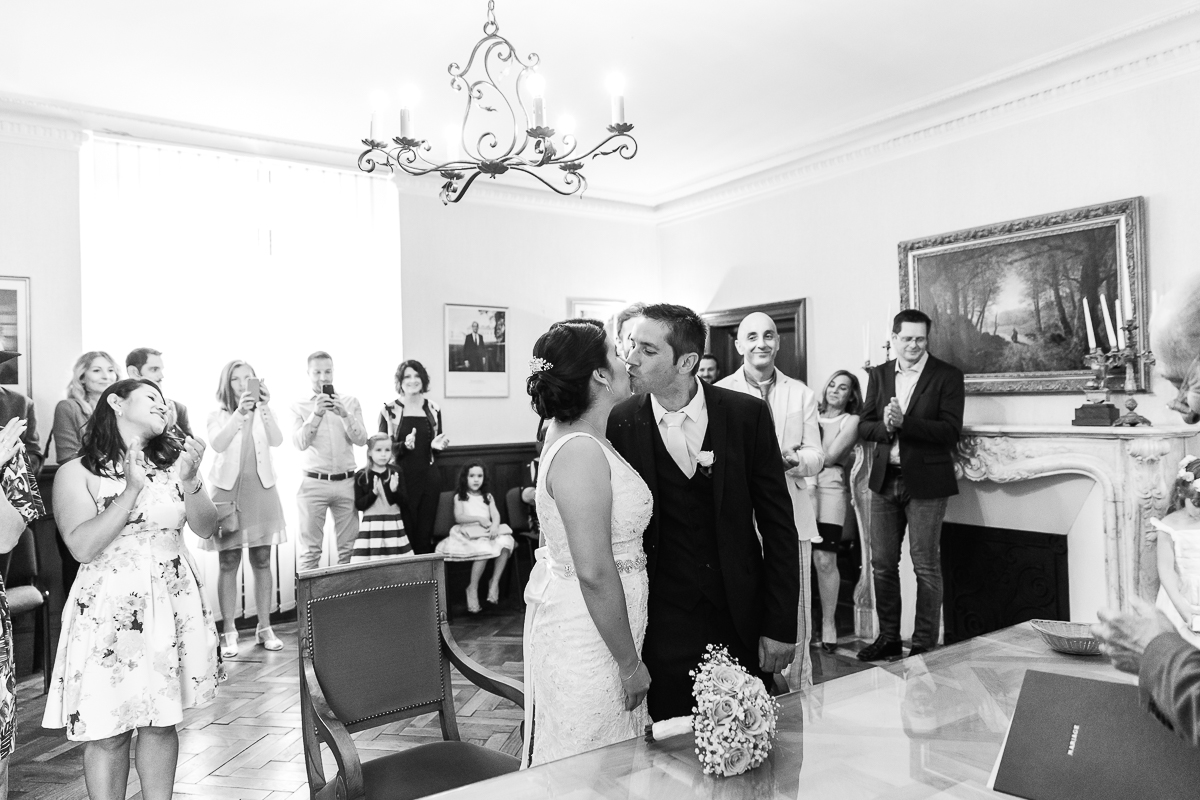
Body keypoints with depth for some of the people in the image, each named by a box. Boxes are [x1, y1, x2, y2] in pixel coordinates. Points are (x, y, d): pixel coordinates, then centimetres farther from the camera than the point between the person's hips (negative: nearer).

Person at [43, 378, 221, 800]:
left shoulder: (172, 462, 6)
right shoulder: (76, 473, -3)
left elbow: (206, 528, 2)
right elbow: (83, 547, -14)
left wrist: (189, 481, -14)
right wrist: (133, 489, -19)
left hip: (173, 607, 3)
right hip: (109, 612, -3)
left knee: (161, 722, 9)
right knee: (108, 732, 2)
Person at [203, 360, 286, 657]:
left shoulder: (263, 414, 7)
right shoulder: (219, 416, 3)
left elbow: (276, 441, -11)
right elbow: (218, 445, -16)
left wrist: (265, 407, -21)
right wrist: (239, 412, -25)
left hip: (261, 490, 2)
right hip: (228, 490, -1)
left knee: (262, 561, 5)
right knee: (229, 563, 1)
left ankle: (265, 628, 14)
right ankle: (229, 632, 9)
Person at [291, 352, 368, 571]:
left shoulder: (350, 402, 7)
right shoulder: (299, 406, 4)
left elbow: (361, 439, -1)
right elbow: (300, 443, -8)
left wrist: (344, 414, -16)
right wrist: (316, 414, -19)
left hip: (346, 482, 2)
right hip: (313, 483, -1)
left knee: (348, 548, 5)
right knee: (310, 551, 0)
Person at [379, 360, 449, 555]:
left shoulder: (433, 409, 10)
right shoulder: (389, 410, -1)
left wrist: (437, 445, -4)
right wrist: (404, 445, -19)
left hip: (429, 478, 3)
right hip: (402, 478, -3)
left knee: (425, 533, 6)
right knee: (404, 533, -4)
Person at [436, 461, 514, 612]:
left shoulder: (488, 496, 21)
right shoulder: (460, 496, 13)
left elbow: (496, 515, 5)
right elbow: (459, 517, -3)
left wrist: (494, 525, -18)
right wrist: (479, 518, -17)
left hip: (488, 532, 3)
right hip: (469, 533, -3)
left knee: (506, 541, -31)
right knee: (484, 549, -36)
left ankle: (495, 582, -18)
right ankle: (472, 589, -21)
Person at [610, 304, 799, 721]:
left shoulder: (746, 414, -7)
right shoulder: (619, 423, -7)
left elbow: (778, 522, -2)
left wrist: (781, 625, -4)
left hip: (743, 621, 1)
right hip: (663, 627, 0)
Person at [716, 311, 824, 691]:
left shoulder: (801, 394, 12)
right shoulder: (720, 393, 4)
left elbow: (816, 454, 8)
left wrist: (796, 460, -14)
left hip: (792, 516, 2)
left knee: (794, 612, 5)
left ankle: (797, 688, 20)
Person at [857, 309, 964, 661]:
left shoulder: (948, 376, -4)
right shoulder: (879, 374, 9)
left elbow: (950, 431, -14)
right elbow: (864, 427, 5)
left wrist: (903, 422, -23)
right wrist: (884, 426, -16)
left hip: (926, 483, -4)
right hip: (885, 480, 5)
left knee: (926, 567, 4)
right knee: (882, 564, 10)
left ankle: (925, 644, 16)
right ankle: (888, 637, 24)